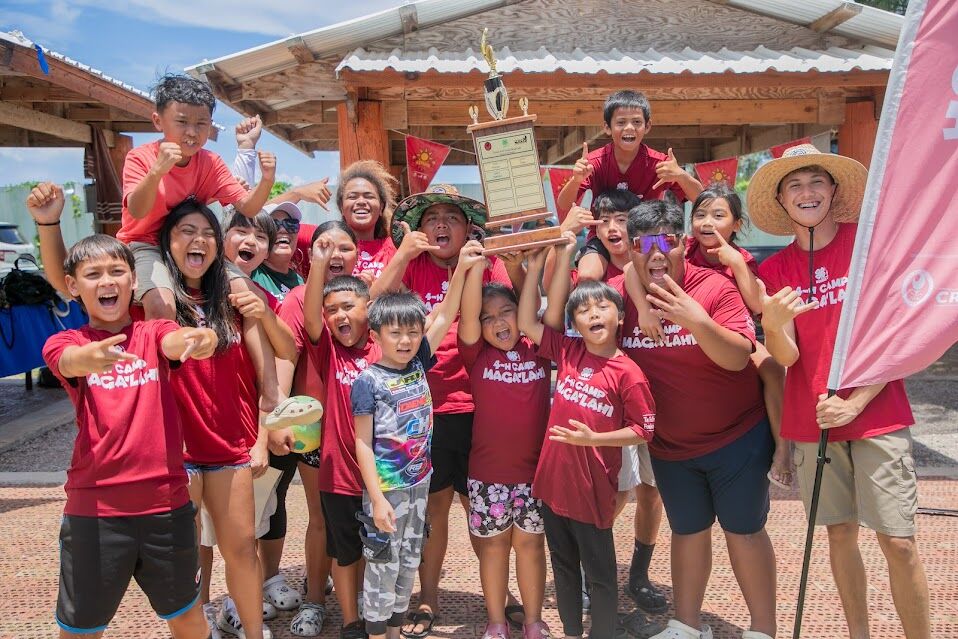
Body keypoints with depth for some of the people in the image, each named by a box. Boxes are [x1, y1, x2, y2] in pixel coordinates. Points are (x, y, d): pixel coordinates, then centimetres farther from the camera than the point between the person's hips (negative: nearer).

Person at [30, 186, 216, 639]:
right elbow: (71, 361, -24)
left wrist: (198, 340, -46)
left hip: (166, 502, 1)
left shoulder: (154, 332, 2)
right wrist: (92, 358, -49)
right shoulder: (63, 343, 0)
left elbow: (175, 344, -22)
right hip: (94, 506, -1)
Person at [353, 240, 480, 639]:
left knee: (409, 562, 17)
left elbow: (444, 317, 1)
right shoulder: (369, 381, -13)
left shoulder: (418, 364, 1)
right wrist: (377, 498, -15)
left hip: (419, 483, 6)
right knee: (382, 566, 6)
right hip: (385, 490, -6)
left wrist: (461, 269, -8)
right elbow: (363, 444, -12)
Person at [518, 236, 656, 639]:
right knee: (563, 565, 20)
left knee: (599, 572, 11)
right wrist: (536, 265, -3)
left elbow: (643, 431, -8)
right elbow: (527, 323, 2)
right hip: (553, 480, 5)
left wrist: (593, 438, -20)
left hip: (592, 487, -5)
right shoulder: (567, 353, 1)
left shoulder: (627, 373, -12)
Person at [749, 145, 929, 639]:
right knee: (840, 531, 11)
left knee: (898, 540, -2)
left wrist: (856, 403, -12)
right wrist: (773, 324, -28)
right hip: (811, 421, 2)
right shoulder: (773, 270, 3)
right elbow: (785, 357, -5)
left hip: (876, 415, -2)